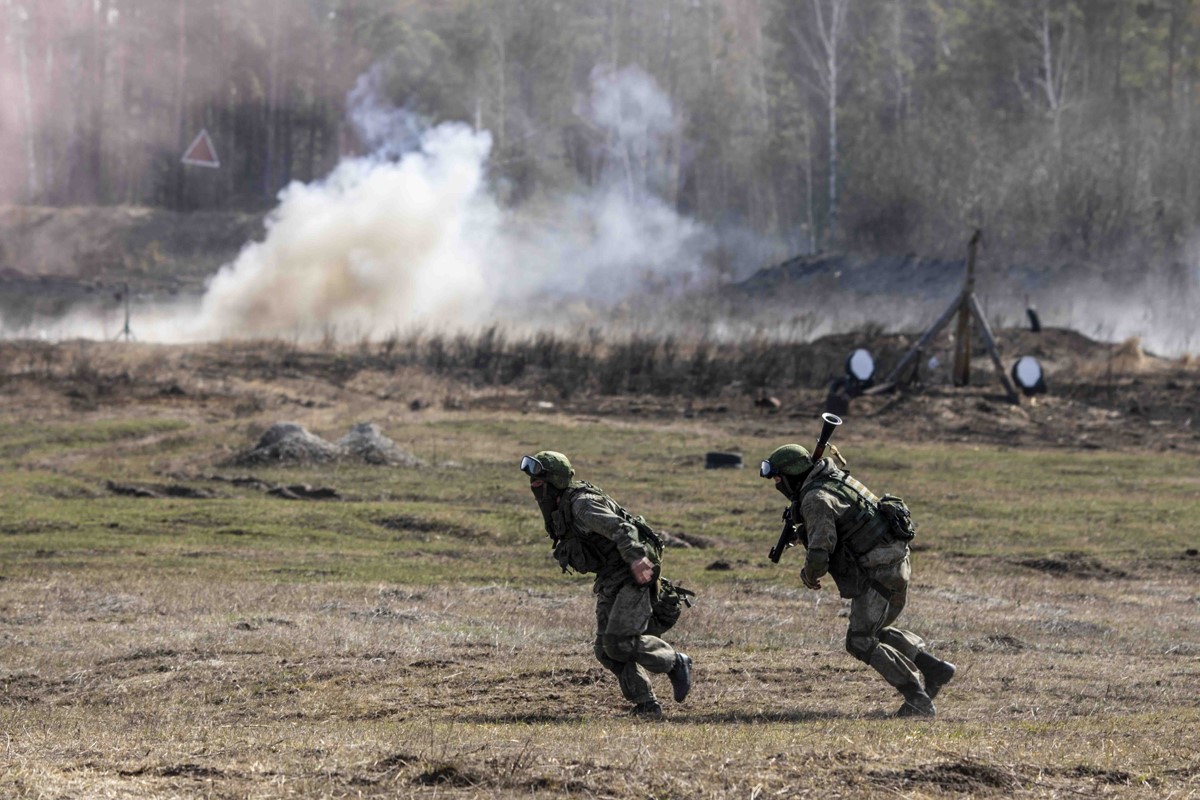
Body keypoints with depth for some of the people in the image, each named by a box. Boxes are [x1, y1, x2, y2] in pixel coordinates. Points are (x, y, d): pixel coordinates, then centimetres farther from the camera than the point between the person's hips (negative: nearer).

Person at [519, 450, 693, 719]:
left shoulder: (583, 505, -19)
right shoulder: (559, 512, 12)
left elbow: (619, 528, -30)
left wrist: (635, 558, -43)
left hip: (632, 575, -10)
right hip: (609, 582, 10)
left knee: (619, 642, -17)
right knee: (606, 649, 2)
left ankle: (677, 663, 4)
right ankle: (646, 705, 5)